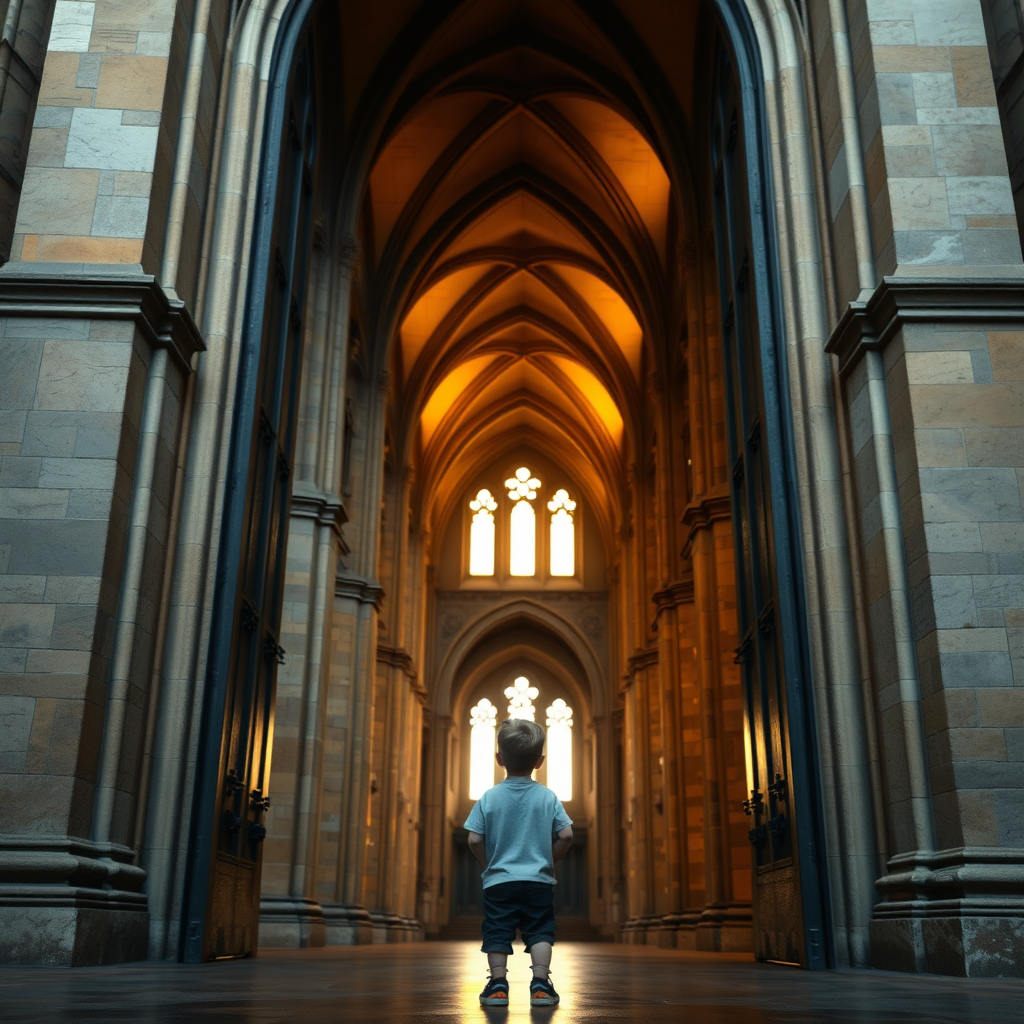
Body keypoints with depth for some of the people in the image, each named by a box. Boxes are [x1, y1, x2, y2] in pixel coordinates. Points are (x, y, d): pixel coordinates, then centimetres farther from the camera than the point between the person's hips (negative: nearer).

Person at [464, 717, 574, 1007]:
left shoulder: (489, 798, -4)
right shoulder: (548, 797, -3)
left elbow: (474, 840, -6)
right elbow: (566, 835, -6)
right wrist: (550, 860, 9)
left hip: (498, 882, 0)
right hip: (539, 880, 0)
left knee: (497, 933, 9)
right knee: (540, 932, 7)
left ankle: (498, 985, 7)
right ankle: (540, 985, 0)